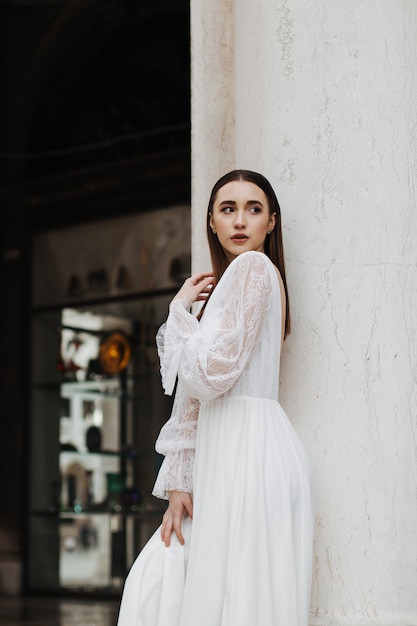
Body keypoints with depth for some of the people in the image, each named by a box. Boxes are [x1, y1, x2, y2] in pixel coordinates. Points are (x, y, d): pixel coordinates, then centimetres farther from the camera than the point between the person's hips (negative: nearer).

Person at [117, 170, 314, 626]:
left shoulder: (253, 267, -7)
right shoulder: (222, 286, 22)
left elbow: (211, 372, -16)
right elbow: (194, 397, 17)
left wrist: (179, 309, -1)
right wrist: (178, 484, 11)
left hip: (248, 448, -10)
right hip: (223, 456, 10)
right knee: (157, 584, 10)